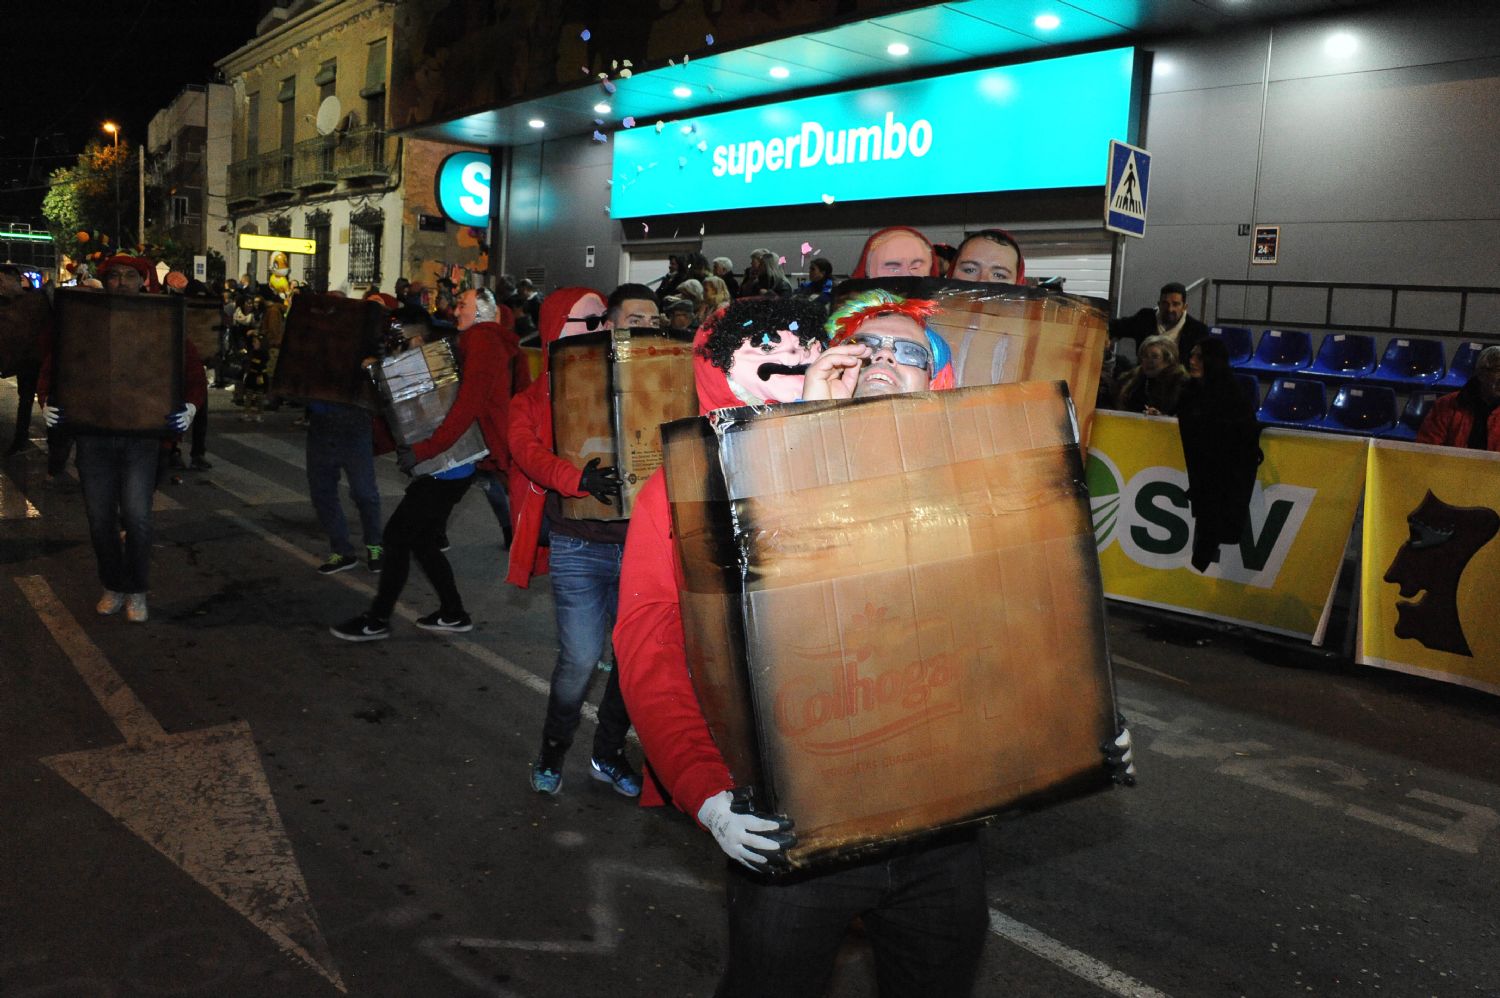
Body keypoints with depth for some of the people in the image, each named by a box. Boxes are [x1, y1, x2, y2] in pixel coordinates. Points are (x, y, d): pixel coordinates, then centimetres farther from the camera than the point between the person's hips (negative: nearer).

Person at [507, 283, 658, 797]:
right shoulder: (537, 397, 3)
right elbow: (527, 449, -12)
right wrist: (577, 477, -30)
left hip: (641, 539, 3)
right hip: (580, 546, -3)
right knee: (580, 658, -7)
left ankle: (609, 753, 29)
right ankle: (552, 751, 20)